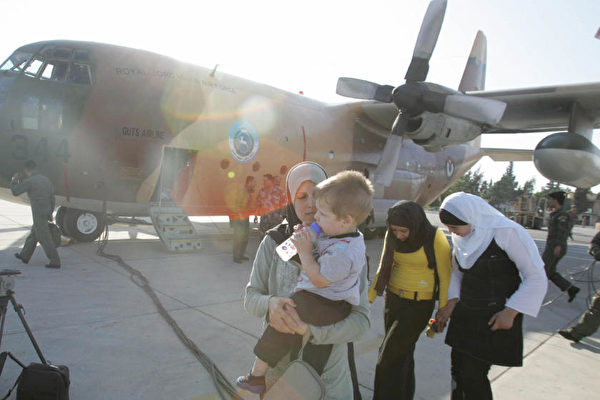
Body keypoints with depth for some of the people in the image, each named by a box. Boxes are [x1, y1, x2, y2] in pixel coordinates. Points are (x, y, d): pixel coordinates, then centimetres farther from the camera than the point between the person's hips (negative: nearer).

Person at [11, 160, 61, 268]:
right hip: (46, 211, 8)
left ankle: (55, 261, -3)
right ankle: (24, 256, 37)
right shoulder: (46, 179, 9)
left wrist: (15, 179, 14)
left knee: (45, 238, -4)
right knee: (33, 234, 22)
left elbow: (15, 191, -2)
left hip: (38, 213, -8)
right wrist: (51, 212, 21)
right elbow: (52, 197, 13)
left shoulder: (29, 181, -14)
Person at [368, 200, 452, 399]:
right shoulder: (392, 236, -3)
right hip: (393, 299, 5)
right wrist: (369, 298, 6)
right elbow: (384, 269, 7)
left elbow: (444, 277, -10)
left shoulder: (436, 239, -18)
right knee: (402, 353, 18)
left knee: (389, 358, -3)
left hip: (419, 304, -5)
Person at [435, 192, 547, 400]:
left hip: (495, 318, -6)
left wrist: (510, 312, -18)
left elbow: (537, 278, -15)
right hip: (465, 313, 6)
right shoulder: (462, 236, 3)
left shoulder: (507, 232, -17)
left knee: (473, 375, -4)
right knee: (458, 369, 12)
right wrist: (451, 303, 3)